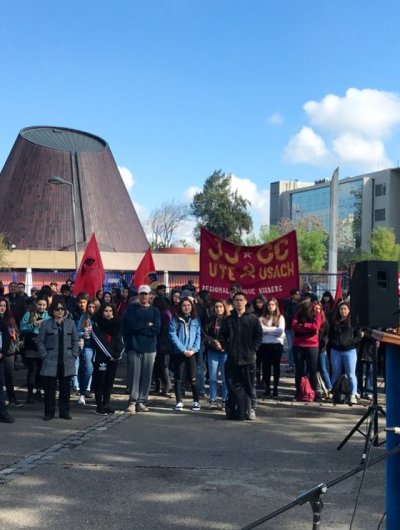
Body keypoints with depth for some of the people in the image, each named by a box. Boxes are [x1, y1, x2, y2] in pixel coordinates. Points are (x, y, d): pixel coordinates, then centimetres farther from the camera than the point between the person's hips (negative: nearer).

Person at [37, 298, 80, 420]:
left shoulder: (71, 323, 7)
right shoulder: (46, 324, 1)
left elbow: (75, 341, 10)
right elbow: (40, 341, 2)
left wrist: (74, 355, 2)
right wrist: (44, 356, -6)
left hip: (67, 362, 2)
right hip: (51, 362, -2)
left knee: (65, 388, 8)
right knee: (50, 388, 2)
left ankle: (64, 412, 17)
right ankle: (49, 412, 12)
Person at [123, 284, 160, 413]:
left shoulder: (154, 311, 11)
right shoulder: (131, 308, 7)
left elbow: (157, 329, -4)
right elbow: (130, 324, -10)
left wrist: (139, 328, -7)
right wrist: (147, 325, -5)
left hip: (150, 347, 2)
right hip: (134, 346, -2)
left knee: (146, 376, 2)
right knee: (134, 374, -5)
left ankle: (141, 401, 10)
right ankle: (132, 401, 2)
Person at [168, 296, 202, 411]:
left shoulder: (196, 320, 6)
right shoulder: (175, 319, -1)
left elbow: (198, 336, 4)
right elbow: (173, 336, -7)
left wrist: (193, 349, -10)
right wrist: (183, 350, -12)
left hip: (192, 353, 1)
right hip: (178, 353, -1)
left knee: (193, 378, 0)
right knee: (179, 379, 4)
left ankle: (196, 401, 9)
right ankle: (179, 401, 12)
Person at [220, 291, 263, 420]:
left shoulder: (253, 318, 2)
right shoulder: (228, 320, 9)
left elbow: (259, 336, 3)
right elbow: (222, 336, 12)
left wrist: (253, 349, -4)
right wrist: (227, 349, 1)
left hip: (248, 358, -2)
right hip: (232, 358, 2)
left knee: (250, 385, 1)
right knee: (232, 385, 5)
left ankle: (252, 408, 9)